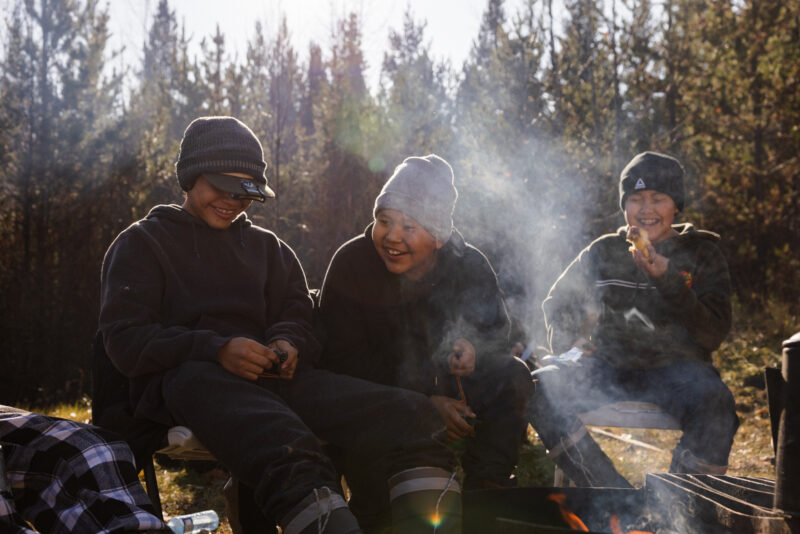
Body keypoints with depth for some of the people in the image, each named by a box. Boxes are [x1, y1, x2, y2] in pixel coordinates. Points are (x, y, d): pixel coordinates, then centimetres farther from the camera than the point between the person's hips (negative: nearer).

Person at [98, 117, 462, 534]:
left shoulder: (266, 246, 29)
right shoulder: (141, 243, 14)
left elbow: (298, 316, 24)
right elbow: (123, 339, 1)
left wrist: (288, 343, -4)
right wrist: (216, 349, -16)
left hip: (265, 376, 5)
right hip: (187, 375, -5)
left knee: (411, 416, -22)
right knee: (286, 451, -43)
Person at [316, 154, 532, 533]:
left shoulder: (468, 264, -7)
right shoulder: (351, 262, -15)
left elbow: (497, 329, 3)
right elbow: (343, 358, -18)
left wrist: (474, 347, -25)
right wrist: (424, 401, -26)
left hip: (443, 387, 3)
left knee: (511, 377, -19)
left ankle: (486, 490, -10)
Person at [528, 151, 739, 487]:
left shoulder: (701, 255, 5)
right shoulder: (603, 252, 12)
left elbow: (714, 334, -6)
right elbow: (557, 305, 23)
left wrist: (667, 281, -18)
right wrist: (567, 342, 0)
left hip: (676, 370, -2)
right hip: (610, 368, 3)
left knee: (715, 403, -36)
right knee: (541, 387, -25)